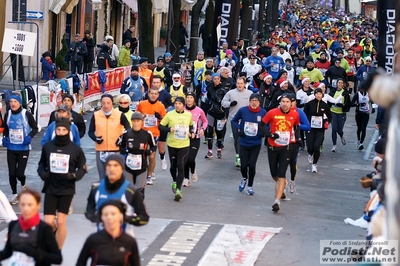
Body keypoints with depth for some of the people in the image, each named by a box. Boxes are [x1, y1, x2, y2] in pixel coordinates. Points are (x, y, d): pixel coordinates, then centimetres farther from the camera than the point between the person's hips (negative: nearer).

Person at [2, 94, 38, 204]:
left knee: (19, 173, -6)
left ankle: (23, 184, 29)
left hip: (24, 148, -3)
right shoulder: (7, 115, 1)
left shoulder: (26, 114, -11)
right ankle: (14, 194, 20)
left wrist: (29, 137, -18)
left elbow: (35, 128, -1)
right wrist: (4, 138, -3)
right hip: (11, 148, 3)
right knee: (11, 173, 1)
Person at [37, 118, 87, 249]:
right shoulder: (47, 147, -1)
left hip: (67, 190, -1)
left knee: (61, 222, -2)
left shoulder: (75, 149, -5)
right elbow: (42, 164, 13)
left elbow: (82, 168, 3)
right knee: (48, 222, -3)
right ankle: (57, 233, 33)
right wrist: (42, 172, -7)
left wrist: (74, 176, -15)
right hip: (50, 189, 1)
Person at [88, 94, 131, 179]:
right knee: (103, 177, 10)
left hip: (116, 150, -2)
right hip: (100, 151, 2)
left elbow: (128, 130, 7)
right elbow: (90, 132, 9)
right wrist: (95, 138, -11)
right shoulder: (95, 115, 2)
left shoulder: (120, 115, -2)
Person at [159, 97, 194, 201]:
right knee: (173, 166, 13)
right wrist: (169, 129, -19)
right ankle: (175, 182, 42)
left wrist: (191, 132, 1)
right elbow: (160, 126, -1)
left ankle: (178, 189, -12)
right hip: (172, 144, 1)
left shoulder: (189, 115, 2)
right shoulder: (169, 115, -5)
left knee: (181, 167, -11)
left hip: (184, 145, -1)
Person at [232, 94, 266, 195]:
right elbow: (234, 120, 8)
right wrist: (239, 129, -6)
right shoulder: (243, 110, -8)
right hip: (244, 143, 1)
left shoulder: (263, 112, -8)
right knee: (243, 165, 3)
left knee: (252, 165, -2)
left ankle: (250, 186, 17)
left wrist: (263, 132, -10)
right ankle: (244, 178, 37)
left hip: (256, 144, -1)